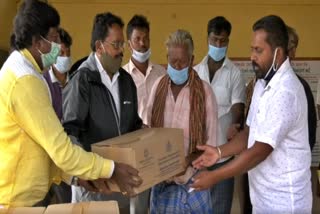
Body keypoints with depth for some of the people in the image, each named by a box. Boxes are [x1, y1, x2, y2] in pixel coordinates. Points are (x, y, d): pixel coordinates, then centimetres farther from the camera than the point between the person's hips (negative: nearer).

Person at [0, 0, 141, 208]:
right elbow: (61, 149, -23)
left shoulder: (17, 71, 11)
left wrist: (76, 176, 7)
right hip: (18, 199, -9)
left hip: (27, 193, 9)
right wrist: (111, 169, -14)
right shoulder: (26, 81, -22)